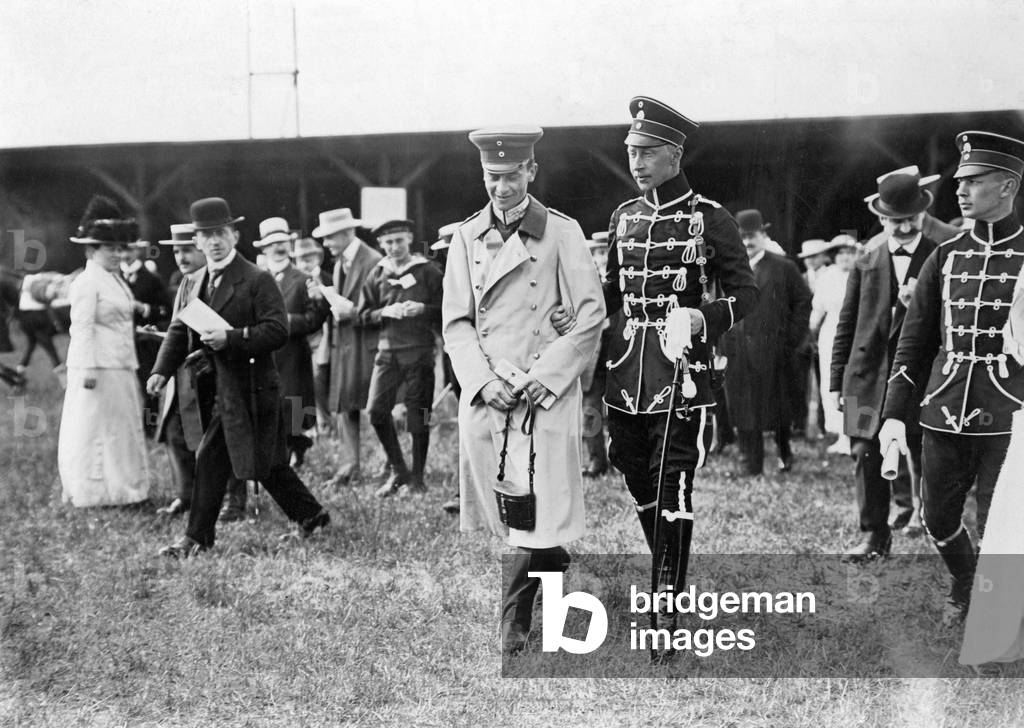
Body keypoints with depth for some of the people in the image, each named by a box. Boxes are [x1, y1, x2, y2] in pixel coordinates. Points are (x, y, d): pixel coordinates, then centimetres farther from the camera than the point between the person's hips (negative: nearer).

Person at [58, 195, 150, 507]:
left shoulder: (116, 281, 17)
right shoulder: (87, 282, -12)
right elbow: (82, 327, -17)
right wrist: (88, 370, -22)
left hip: (120, 368, 10)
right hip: (97, 368, -10)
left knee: (121, 429, 12)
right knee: (95, 430, -4)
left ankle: (119, 488, 18)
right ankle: (93, 492, 2)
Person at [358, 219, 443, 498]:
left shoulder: (428, 272, 1)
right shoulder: (377, 275, 10)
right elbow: (363, 314, 12)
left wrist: (422, 309, -15)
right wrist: (385, 312, -7)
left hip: (419, 351, -3)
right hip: (387, 351, 3)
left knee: (418, 416, 0)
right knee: (376, 411, -6)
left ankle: (417, 478, 13)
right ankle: (398, 471, 12)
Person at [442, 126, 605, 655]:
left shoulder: (560, 232, -1)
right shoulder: (466, 237, 10)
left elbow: (591, 315, -2)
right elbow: (455, 321, 9)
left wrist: (545, 377, -10)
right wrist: (482, 380, -6)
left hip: (544, 392, -4)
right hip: (484, 392, 4)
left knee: (537, 506, -8)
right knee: (504, 510, 6)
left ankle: (514, 622, 0)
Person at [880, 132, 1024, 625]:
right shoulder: (946, 257, 8)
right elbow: (914, 340, 11)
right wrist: (895, 414, 6)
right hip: (943, 413, 4)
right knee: (938, 519, 11)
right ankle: (962, 585, 39)